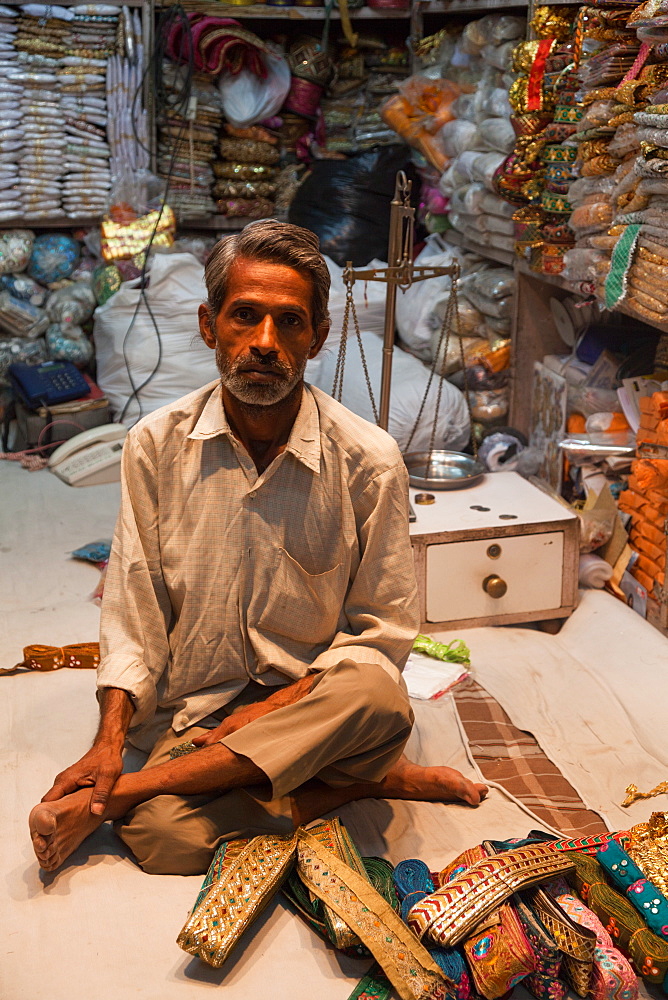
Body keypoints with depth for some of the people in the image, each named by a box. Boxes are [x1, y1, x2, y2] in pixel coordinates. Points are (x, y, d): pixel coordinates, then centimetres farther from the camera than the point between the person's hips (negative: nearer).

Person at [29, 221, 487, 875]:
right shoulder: (156, 445, -2)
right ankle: (374, 780, -8)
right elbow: (132, 608, 2)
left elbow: (382, 630, -3)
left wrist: (274, 709, -14)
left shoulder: (369, 460, -8)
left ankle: (112, 798, -22)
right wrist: (110, 739, -11)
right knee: (163, 838, -28)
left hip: (314, 697, 0)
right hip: (194, 709, 1)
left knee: (377, 697, -35)